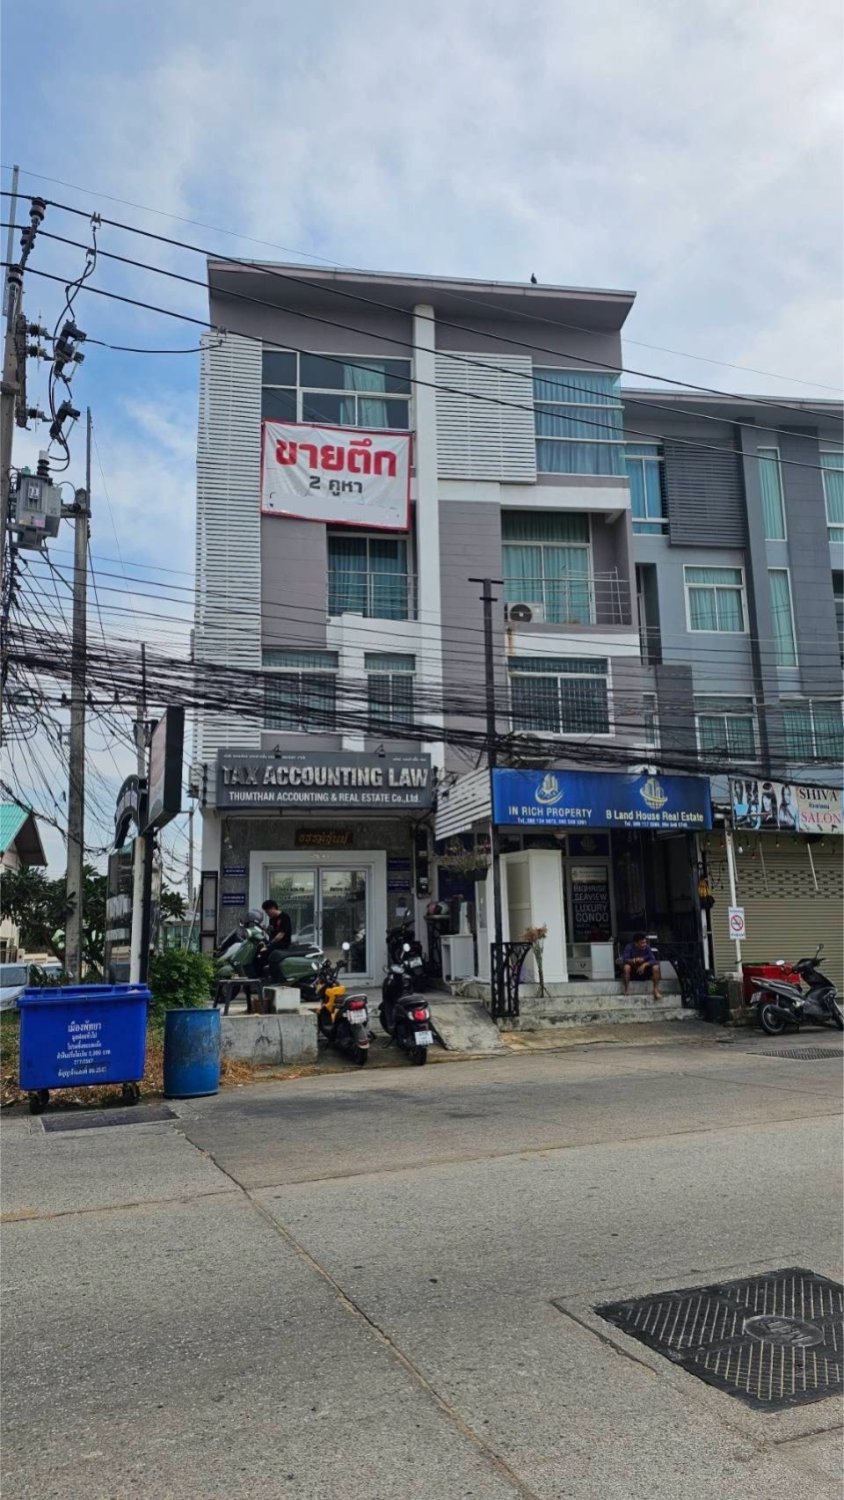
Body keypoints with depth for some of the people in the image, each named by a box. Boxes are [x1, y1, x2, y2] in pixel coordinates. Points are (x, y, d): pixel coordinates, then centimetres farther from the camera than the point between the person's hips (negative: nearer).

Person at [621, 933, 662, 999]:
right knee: (626, 966, -34)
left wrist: (644, 964, -36)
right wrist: (634, 960, -46)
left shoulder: (647, 947, -12)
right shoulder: (630, 947, -17)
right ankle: (627, 990, -22)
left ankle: (656, 991, -20)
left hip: (644, 969, 2)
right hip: (632, 971, -2)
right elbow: (624, 959, -27)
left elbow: (653, 960, -18)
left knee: (656, 967, -25)